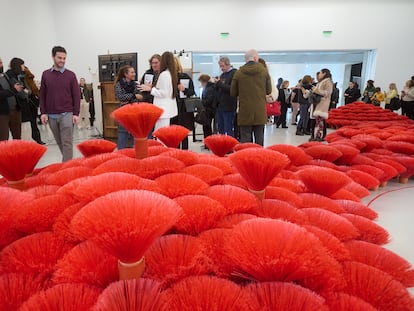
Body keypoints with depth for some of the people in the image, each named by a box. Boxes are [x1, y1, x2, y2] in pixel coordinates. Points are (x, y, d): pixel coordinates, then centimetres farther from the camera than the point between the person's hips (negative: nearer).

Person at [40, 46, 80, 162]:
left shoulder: (70, 75, 0)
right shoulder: (46, 74, 7)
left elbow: (76, 95, -1)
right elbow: (42, 95, 9)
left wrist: (76, 114, -7)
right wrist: (43, 113, 1)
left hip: (66, 114, -3)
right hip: (51, 115, 3)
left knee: (67, 143, -5)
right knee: (60, 143, 12)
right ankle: (67, 162, 26)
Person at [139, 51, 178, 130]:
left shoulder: (164, 74, -14)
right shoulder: (172, 73, 12)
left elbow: (164, 93, -16)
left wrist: (150, 89, -8)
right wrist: (153, 87, 17)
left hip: (163, 109, -9)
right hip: (169, 108, 9)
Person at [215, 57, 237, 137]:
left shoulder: (234, 74, -8)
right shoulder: (222, 75, 17)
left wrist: (220, 84, -17)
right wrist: (217, 84, 1)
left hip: (229, 107, -8)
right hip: (220, 106, 8)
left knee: (229, 131, -4)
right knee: (220, 130, 14)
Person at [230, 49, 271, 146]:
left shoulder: (239, 73, -3)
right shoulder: (264, 71, 0)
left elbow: (233, 93, 2)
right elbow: (269, 90, 6)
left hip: (245, 112, -1)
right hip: (260, 111, 1)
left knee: (245, 138, 2)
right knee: (259, 138, 8)